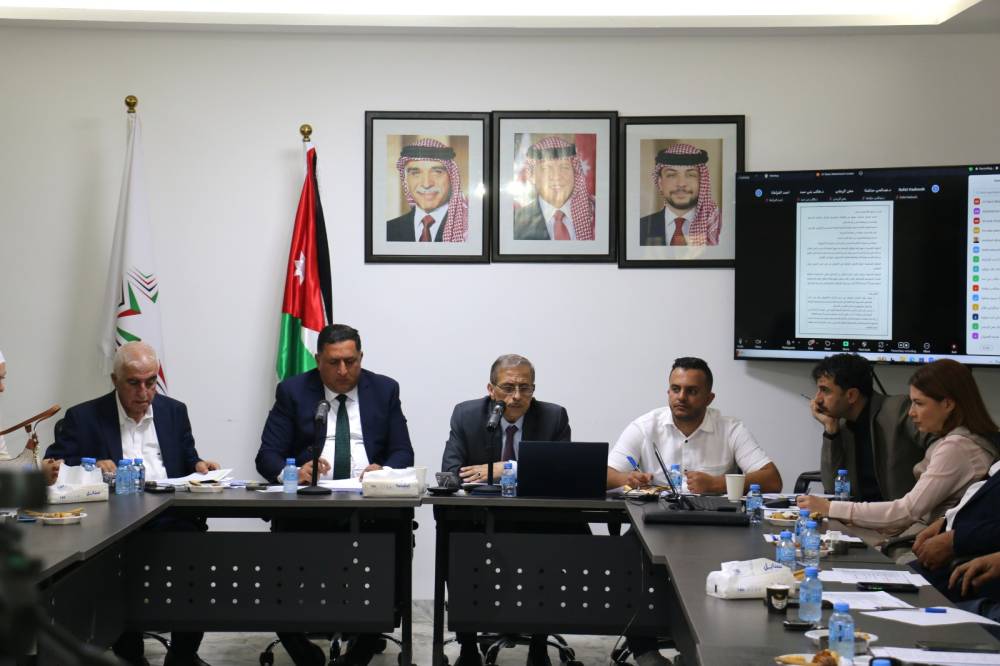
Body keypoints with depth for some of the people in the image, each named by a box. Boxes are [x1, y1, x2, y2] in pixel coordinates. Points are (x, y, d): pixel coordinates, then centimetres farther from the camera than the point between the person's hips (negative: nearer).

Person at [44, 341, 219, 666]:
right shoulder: (84, 417, 9)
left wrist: (198, 466, -1)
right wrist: (92, 467, -14)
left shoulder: (174, 411, 19)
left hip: (169, 518, 3)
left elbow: (188, 461, 23)